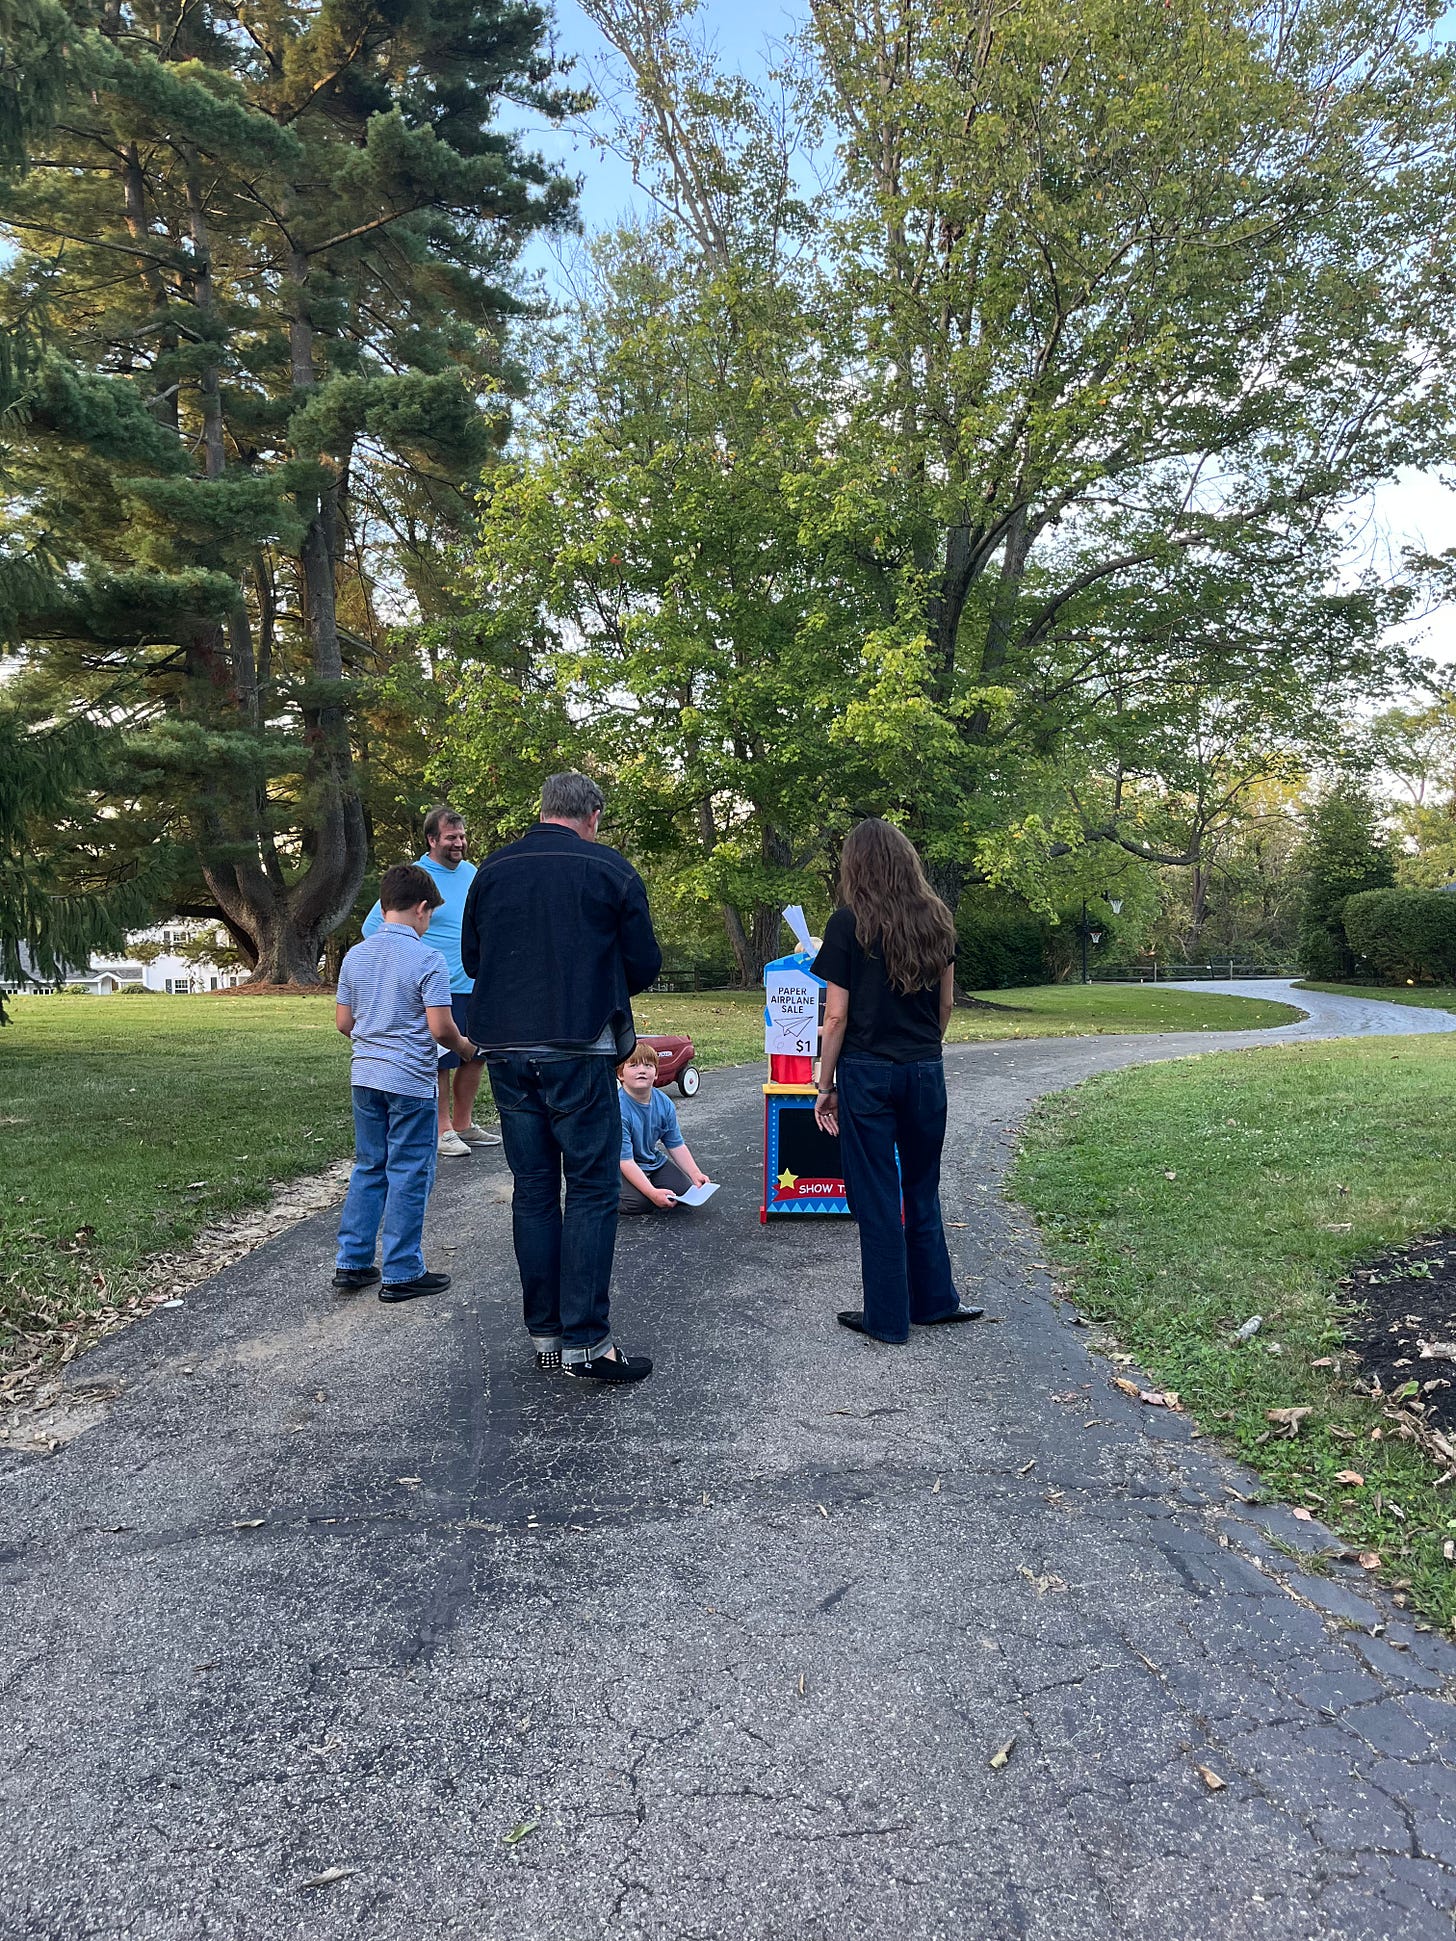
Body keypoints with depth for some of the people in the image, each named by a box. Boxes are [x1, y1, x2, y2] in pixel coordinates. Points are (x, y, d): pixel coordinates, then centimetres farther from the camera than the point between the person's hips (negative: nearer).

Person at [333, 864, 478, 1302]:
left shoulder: (355, 955, 5)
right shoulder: (427, 959, -14)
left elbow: (343, 1022, 9)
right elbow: (440, 1027, -17)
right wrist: (464, 1046, 3)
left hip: (365, 1076, 6)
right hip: (411, 1081, -6)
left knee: (368, 1169, 17)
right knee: (408, 1176, 3)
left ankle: (352, 1264, 21)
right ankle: (401, 1274, 10)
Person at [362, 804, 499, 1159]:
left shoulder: (471, 872, 10)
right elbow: (373, 926, -8)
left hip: (477, 986, 7)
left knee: (475, 1057, 13)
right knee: (441, 1062, 0)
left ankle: (463, 1125, 26)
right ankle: (442, 1131, 11)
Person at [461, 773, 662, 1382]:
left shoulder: (492, 869, 7)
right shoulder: (611, 870, -4)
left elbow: (471, 959, 14)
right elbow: (644, 965, 0)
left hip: (506, 1051, 4)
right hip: (577, 1051, -4)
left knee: (532, 1190, 12)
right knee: (592, 1190, 2)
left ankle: (544, 1334, 18)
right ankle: (585, 1342, 2)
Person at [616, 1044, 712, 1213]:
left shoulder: (664, 1103, -8)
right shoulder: (617, 1109, -29)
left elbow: (676, 1145, 3)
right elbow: (625, 1160, -30)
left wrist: (696, 1175, -10)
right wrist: (653, 1193, -37)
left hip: (652, 1161, 6)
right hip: (619, 1166, -6)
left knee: (683, 1190, -10)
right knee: (639, 1201, -27)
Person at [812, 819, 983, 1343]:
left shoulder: (849, 923, -9)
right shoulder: (936, 920, 4)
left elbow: (836, 1017, -9)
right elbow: (946, 1004, 10)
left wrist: (825, 1086, -1)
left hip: (867, 1073, -4)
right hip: (925, 1072, 4)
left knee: (875, 1196, 6)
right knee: (922, 1190, 19)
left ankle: (887, 1316, 15)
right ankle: (933, 1299, 28)